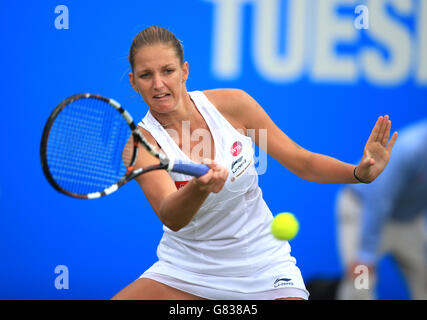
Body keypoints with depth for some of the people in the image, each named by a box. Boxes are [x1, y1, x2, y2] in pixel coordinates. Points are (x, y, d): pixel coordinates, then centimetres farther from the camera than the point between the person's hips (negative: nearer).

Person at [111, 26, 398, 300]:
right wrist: (200, 188, -54)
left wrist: (360, 172, -20)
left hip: (262, 266, 1)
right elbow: (171, 218, -32)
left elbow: (301, 162, -2)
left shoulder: (231, 104, -9)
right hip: (186, 269, -1)